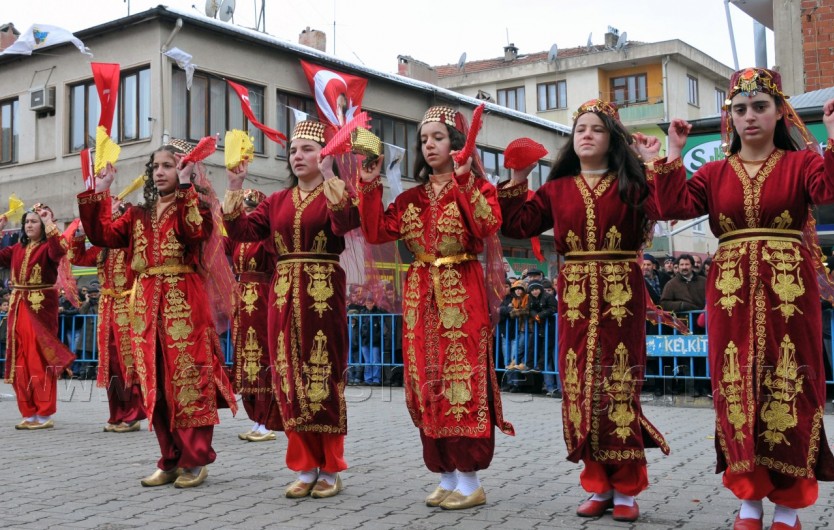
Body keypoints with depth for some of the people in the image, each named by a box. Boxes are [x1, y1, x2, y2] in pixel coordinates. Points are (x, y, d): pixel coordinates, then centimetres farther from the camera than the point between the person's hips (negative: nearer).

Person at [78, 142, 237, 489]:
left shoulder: (195, 205, 2)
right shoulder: (139, 214, 19)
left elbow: (197, 232, -19)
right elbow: (103, 235, 9)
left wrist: (185, 187, -18)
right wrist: (98, 193, 6)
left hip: (185, 303, -6)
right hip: (147, 305, 6)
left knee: (189, 379, -6)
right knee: (155, 383, 7)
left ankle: (195, 461, 2)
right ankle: (170, 461, 15)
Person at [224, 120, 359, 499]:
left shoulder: (334, 194, 2)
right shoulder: (277, 201, 16)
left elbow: (345, 222, -20)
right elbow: (241, 230, 7)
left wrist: (329, 176, -22)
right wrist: (235, 187, 2)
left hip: (324, 294, -5)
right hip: (284, 295, 5)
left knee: (323, 377, -3)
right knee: (290, 379, 5)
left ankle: (330, 470, 7)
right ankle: (305, 468, 14)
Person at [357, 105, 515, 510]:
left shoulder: (476, 186, 1)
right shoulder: (412, 197, 16)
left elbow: (488, 226, -19)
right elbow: (376, 232, 6)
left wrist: (462, 180, -22)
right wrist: (370, 185, 2)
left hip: (462, 294, -5)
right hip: (421, 295, 6)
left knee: (462, 378, -7)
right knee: (427, 382, 5)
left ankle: (470, 480, 0)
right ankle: (447, 475, 15)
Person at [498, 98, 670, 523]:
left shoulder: (631, 184, 6)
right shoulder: (557, 190, 14)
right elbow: (518, 224, 11)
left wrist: (656, 166, -13)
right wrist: (517, 181, 8)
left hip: (621, 294, -3)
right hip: (575, 295, 3)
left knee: (619, 385, -3)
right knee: (579, 388, 2)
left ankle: (626, 489, 7)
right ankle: (599, 486, 13)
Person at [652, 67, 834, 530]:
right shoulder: (715, 173, 13)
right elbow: (675, 205, -1)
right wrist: (674, 154, -3)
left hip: (789, 290, -2)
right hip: (731, 292, 2)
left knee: (788, 389, -1)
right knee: (737, 390, 2)